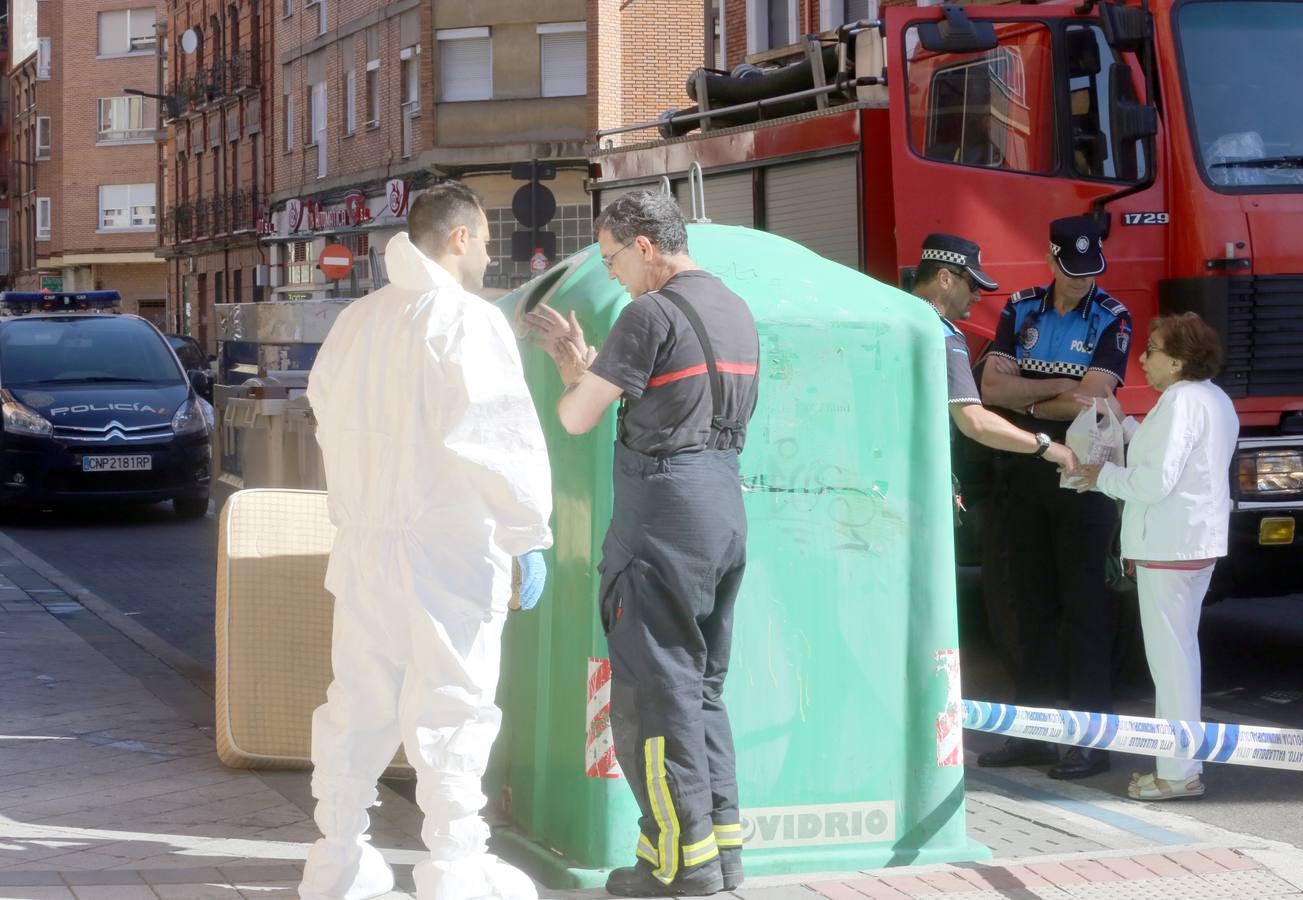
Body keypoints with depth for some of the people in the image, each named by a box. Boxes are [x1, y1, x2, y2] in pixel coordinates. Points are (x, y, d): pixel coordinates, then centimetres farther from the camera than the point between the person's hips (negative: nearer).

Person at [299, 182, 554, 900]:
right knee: (449, 707, -3)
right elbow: (501, 438, -16)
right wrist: (529, 535, -11)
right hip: (446, 545, -7)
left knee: (358, 703, 13)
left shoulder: (355, 322, 12)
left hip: (363, 542, 7)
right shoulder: (468, 321, -11)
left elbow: (329, 420, 19)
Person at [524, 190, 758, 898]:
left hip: (664, 502, -9)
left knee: (654, 684, -2)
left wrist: (575, 375, 13)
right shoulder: (736, 312, 15)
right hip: (725, 500, 9)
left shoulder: (651, 314, -12)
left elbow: (576, 419, -9)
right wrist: (586, 363, 23)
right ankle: (722, 839, 14)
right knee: (702, 683, 14)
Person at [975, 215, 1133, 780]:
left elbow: (1089, 403, -16)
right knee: (1032, 603, 10)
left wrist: (1024, 397, -5)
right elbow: (991, 387, -2)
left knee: (1086, 607, -3)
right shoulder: (1021, 310, 7)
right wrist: (1057, 388, -12)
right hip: (1027, 472, 5)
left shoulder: (1112, 319, -7)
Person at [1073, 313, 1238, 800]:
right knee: (1181, 650, 17)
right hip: (1200, 541, 10)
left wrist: (1103, 476, -8)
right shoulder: (1216, 399, 14)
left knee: (1168, 653, -6)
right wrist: (1126, 426, 18)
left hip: (1169, 544, -10)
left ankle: (1178, 773, -4)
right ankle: (1185, 760, 24)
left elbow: (1155, 480, -22)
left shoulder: (1180, 401, -17)